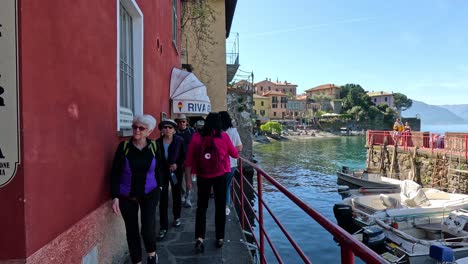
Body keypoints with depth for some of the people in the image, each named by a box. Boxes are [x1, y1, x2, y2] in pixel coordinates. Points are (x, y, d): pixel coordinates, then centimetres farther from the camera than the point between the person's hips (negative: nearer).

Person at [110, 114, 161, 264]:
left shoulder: (154, 147, -8)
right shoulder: (124, 146, -11)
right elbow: (115, 173, -8)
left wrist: (159, 186, 10)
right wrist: (115, 196, -11)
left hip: (149, 194, 0)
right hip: (127, 196, 0)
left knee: (148, 228, -9)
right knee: (132, 230, 10)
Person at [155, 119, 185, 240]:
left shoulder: (179, 141, -5)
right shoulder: (158, 142, -2)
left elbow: (184, 156, -3)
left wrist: (177, 164, -18)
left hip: (176, 171, 0)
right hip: (162, 172, 0)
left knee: (176, 195, 16)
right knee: (163, 199, -2)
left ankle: (177, 217, 39)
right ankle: (163, 226, 5)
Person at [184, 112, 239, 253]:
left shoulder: (196, 137, -5)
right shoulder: (223, 136, -7)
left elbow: (189, 160, -6)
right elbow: (235, 154, 5)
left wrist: (188, 178, 1)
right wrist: (236, 150, 27)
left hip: (202, 176, 1)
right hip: (220, 176, -1)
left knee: (201, 207, 15)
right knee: (220, 207, 14)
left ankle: (199, 238, 4)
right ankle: (220, 238, 24)